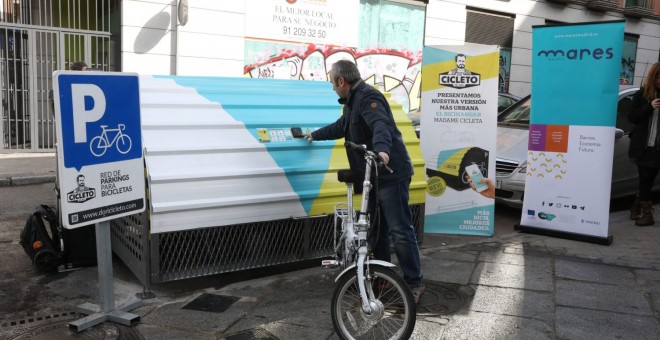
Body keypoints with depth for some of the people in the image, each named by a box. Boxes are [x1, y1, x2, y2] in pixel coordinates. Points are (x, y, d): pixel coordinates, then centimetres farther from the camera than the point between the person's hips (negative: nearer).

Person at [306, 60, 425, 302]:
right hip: (373, 176, 11)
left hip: (391, 174, -11)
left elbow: (380, 125, -33)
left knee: (400, 231, -7)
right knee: (375, 230, 16)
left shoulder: (368, 97, -13)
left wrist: (382, 149, -52)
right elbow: (341, 127, 38)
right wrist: (315, 135, 49)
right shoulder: (353, 101, 20)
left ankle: (414, 284, 1)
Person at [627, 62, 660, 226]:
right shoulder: (641, 95, 2)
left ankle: (638, 206, 20)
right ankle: (646, 213, 10)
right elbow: (632, 117, -3)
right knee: (645, 180, 2)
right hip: (643, 146, -2)